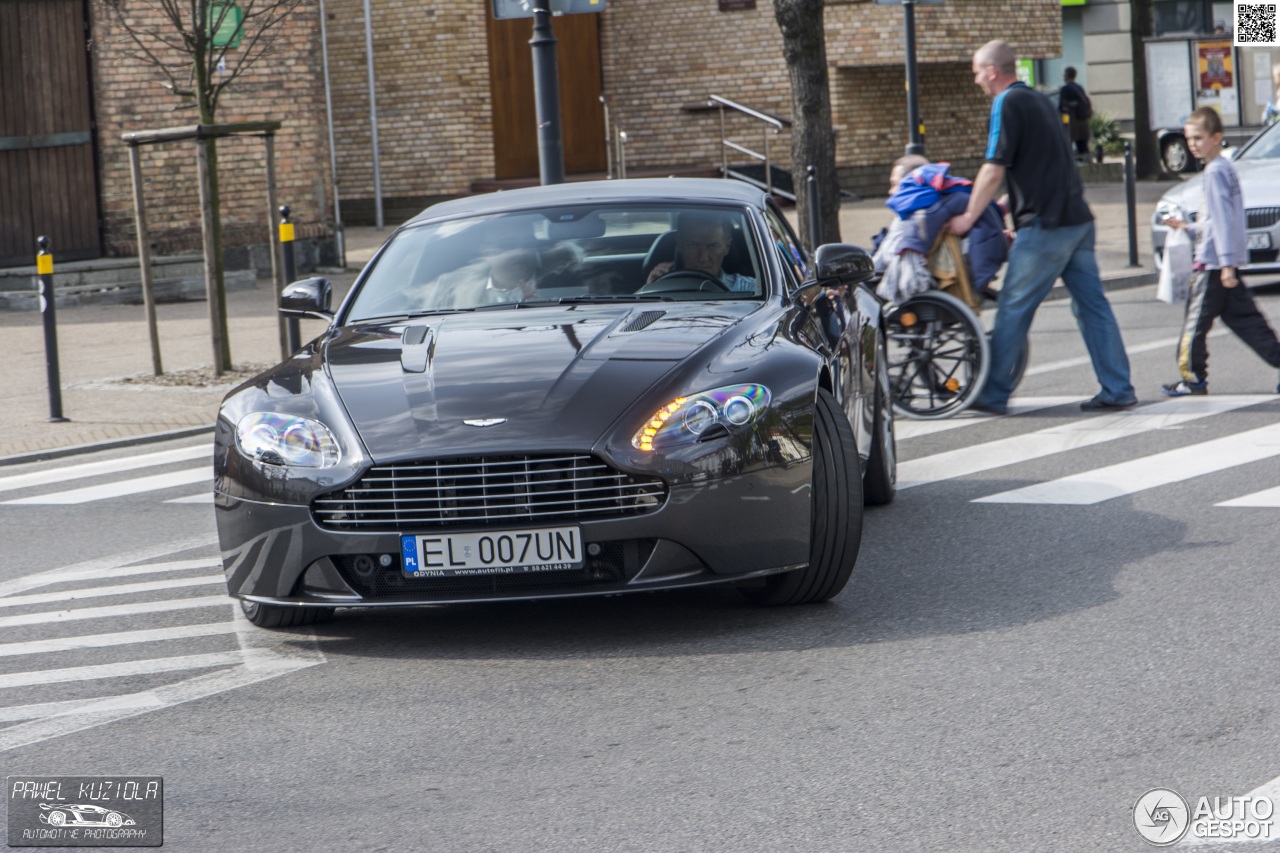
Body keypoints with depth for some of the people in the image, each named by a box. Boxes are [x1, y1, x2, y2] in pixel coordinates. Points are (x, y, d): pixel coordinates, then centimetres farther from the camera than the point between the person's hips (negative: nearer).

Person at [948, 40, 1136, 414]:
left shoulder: (1008, 104, -9)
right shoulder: (1039, 100, 19)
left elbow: (994, 170, -12)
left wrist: (968, 218, -4)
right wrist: (1009, 206, 29)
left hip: (1047, 225, -9)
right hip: (1078, 218, 9)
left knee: (1014, 307, -1)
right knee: (1093, 304, 7)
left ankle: (993, 394, 5)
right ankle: (1118, 390, 6)